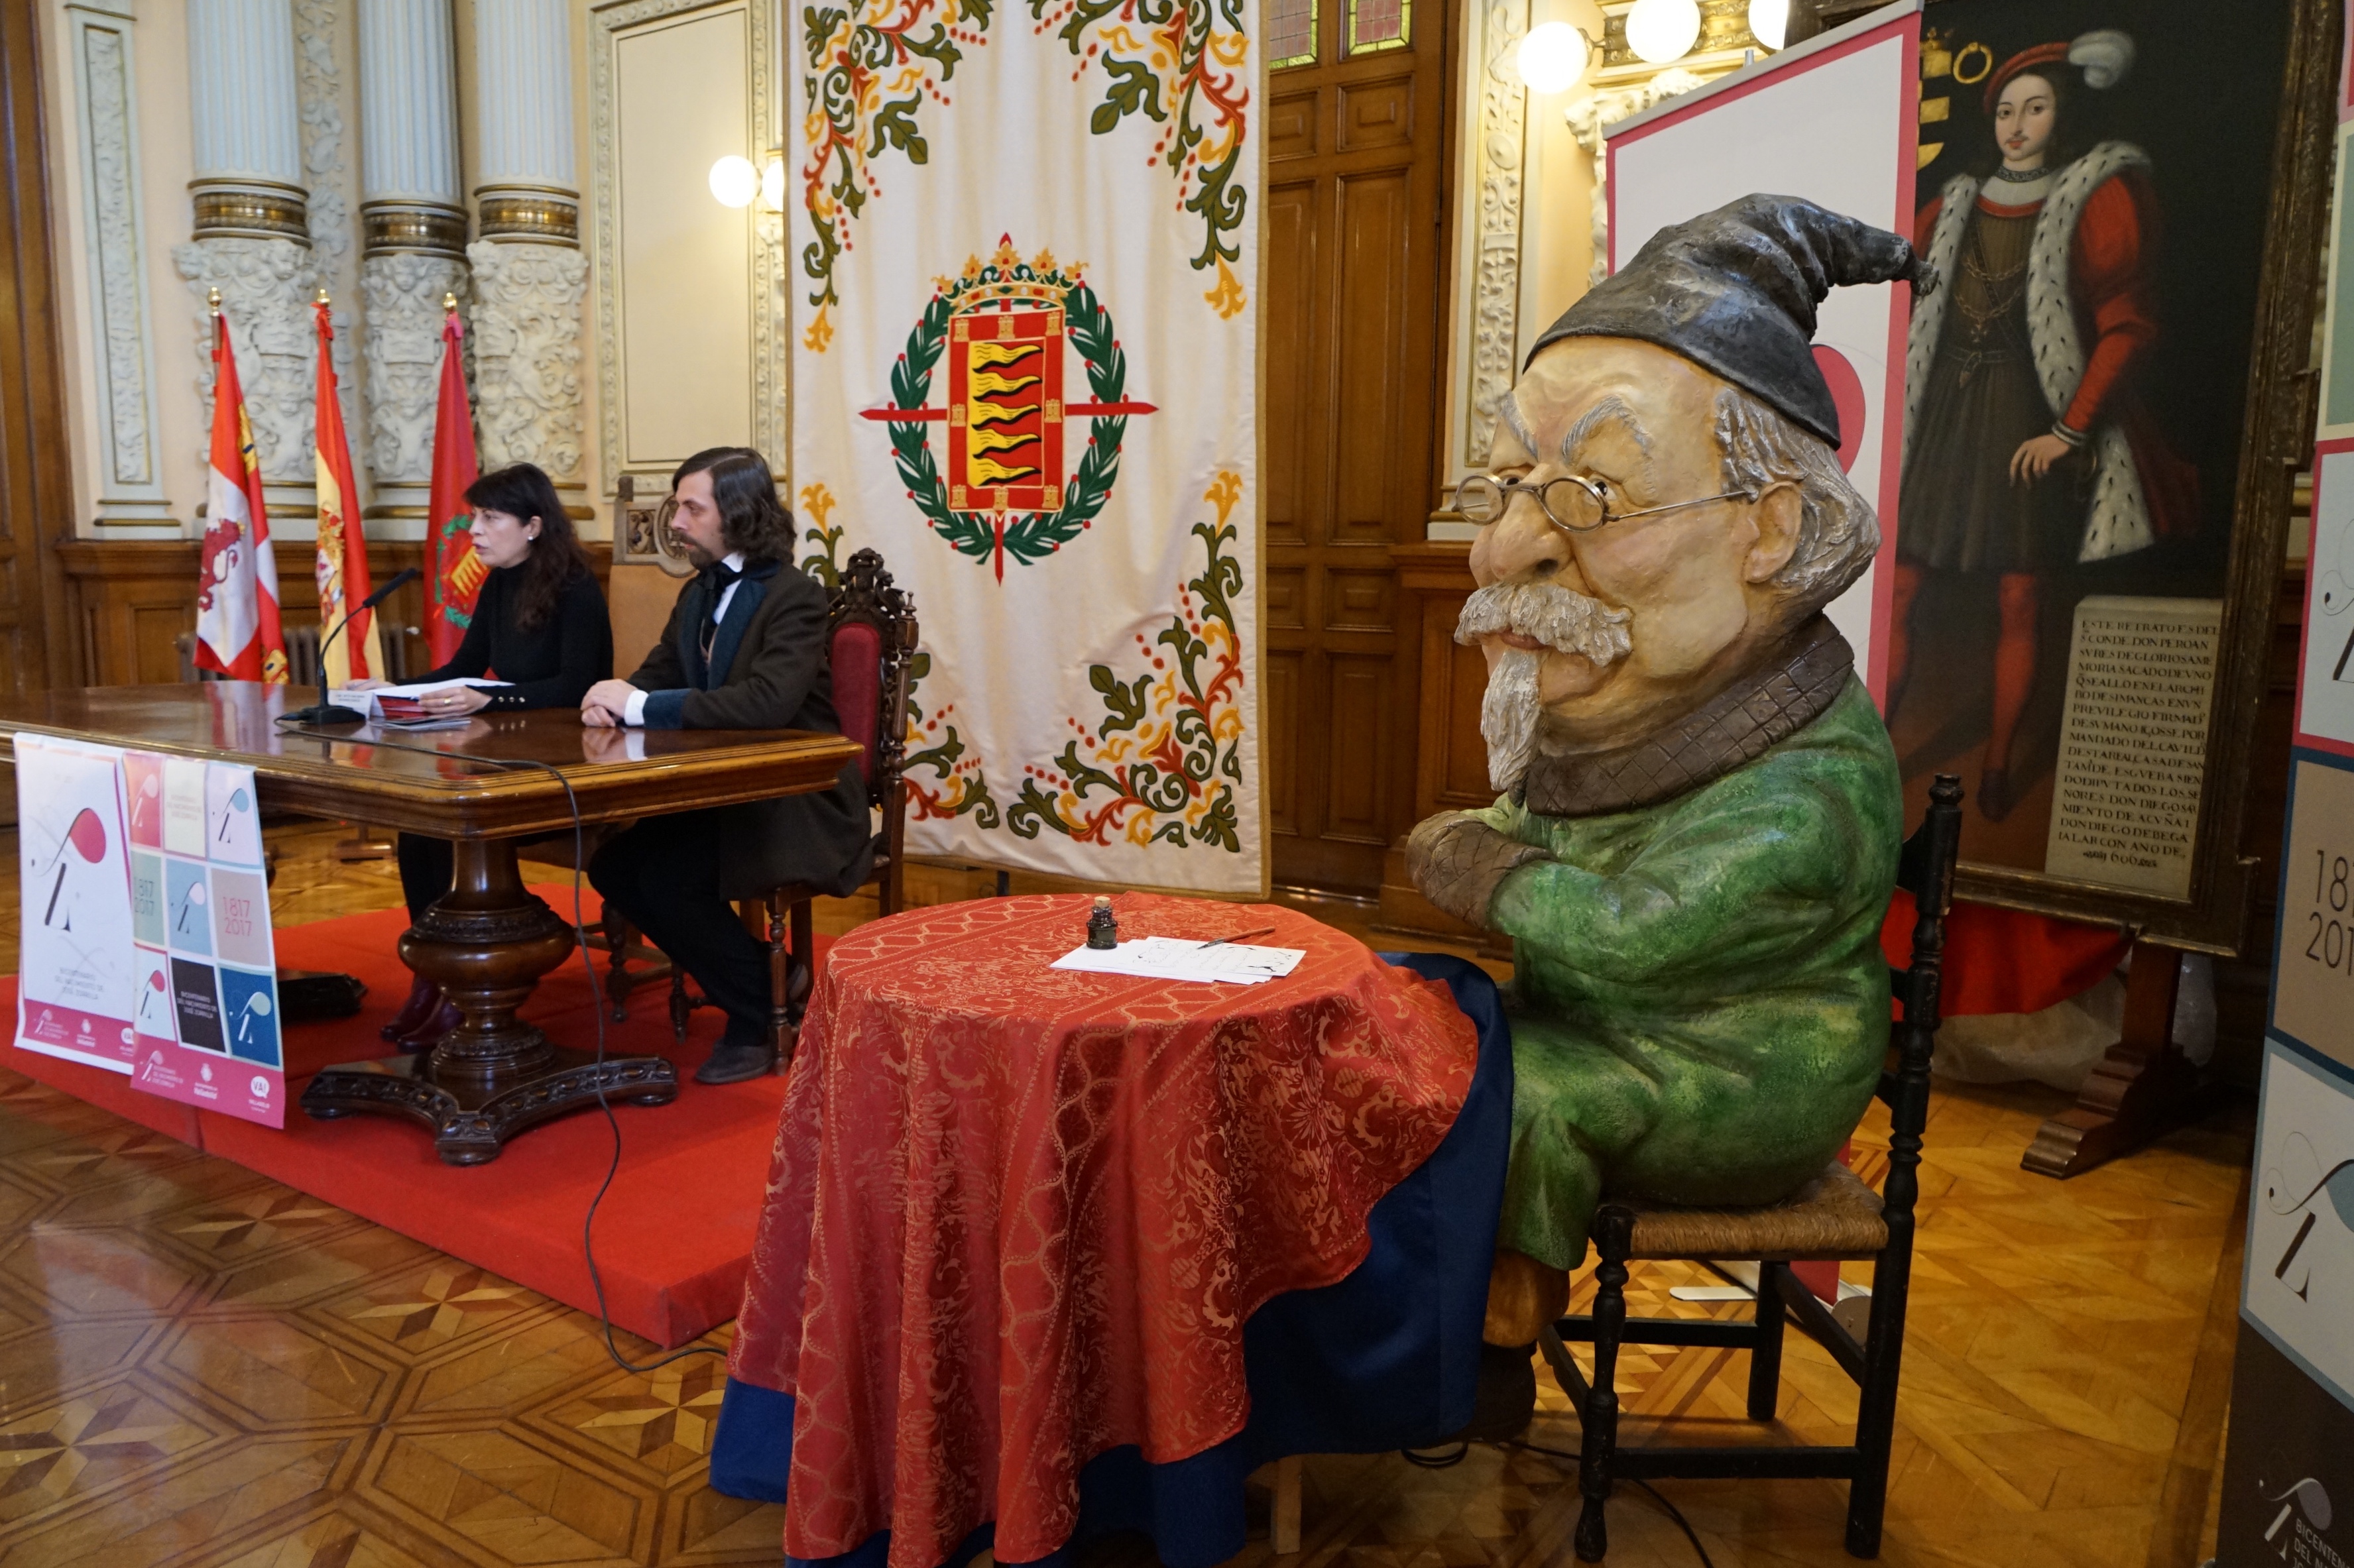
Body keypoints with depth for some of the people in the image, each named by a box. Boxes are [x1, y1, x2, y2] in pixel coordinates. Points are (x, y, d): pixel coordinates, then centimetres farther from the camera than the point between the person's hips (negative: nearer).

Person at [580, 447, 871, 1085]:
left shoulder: (795, 597, -16)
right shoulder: (698, 594, 11)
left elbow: (768, 701, -30)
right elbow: (656, 675, 17)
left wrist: (641, 706, -25)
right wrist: (613, 700, -9)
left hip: (798, 808, -8)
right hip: (724, 793, 8)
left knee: (666, 878, -24)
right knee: (611, 866, -7)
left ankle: (763, 1018, -3)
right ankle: (762, 980, 7)